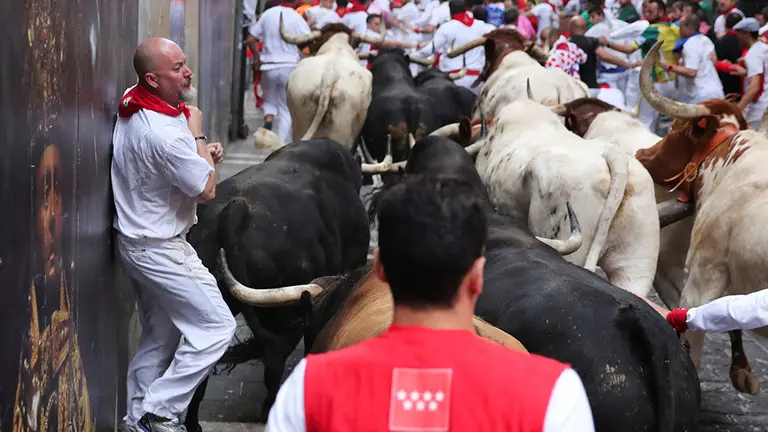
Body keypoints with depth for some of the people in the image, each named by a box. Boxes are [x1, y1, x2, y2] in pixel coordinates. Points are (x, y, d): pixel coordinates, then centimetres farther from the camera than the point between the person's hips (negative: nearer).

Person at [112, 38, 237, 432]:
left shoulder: (132, 112, 3)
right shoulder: (164, 132, -28)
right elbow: (207, 191, -18)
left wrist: (201, 154, 4)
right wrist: (197, 135, -9)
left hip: (137, 240, 10)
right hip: (159, 248, -10)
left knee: (159, 339, 19)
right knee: (217, 327, -5)